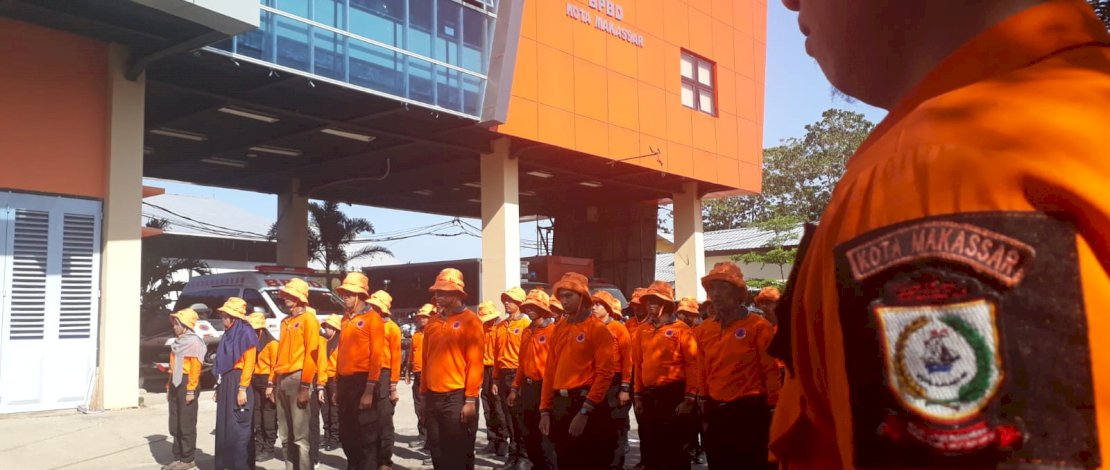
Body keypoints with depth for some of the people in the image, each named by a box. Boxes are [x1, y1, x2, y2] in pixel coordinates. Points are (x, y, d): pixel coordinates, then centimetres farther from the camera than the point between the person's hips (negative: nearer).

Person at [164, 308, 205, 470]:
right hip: (175, 384, 9)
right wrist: (169, 387, 17)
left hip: (187, 383, -9)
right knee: (175, 423, 11)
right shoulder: (177, 342, 16)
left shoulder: (194, 341, -11)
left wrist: (191, 390, -20)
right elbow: (173, 366, 19)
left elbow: (195, 367, -16)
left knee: (187, 423, -3)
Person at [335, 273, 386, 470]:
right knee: (346, 435, 14)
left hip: (363, 381, -7)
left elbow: (376, 356, -13)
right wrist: (337, 384, 13)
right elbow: (342, 352, 16)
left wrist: (370, 389, -18)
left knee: (366, 437, 0)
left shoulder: (373, 318, -7)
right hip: (345, 382, 7)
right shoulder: (345, 319, 15)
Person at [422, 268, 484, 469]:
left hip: (457, 397, -6)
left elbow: (475, 363, -10)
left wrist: (471, 399, -14)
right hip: (433, 398, 6)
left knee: (459, 453, 1)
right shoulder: (432, 324, 12)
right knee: (437, 451, 12)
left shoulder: (470, 321, -6)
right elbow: (426, 361, 15)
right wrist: (424, 394, 14)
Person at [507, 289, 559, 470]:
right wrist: (515, 388, 14)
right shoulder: (527, 332, 12)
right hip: (526, 388, 8)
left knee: (545, 435, -1)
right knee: (528, 435, 13)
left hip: (544, 387, -8)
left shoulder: (553, 330, -11)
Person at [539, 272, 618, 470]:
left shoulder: (598, 328, -6)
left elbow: (605, 372, -14)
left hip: (585, 404, -6)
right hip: (560, 406, 6)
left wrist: (584, 411, -18)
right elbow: (550, 370, 13)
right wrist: (545, 410, 8)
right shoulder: (559, 329, 13)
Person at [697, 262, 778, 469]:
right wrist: (705, 412, 15)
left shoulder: (758, 326, -7)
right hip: (716, 413, 5)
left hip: (749, 411, -5)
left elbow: (771, 371, -6)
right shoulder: (704, 330, 7)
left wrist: (773, 411, -6)